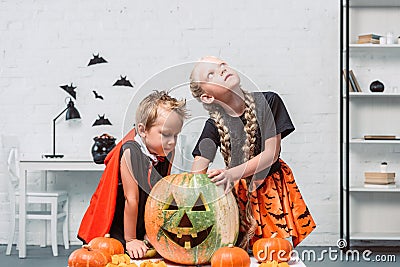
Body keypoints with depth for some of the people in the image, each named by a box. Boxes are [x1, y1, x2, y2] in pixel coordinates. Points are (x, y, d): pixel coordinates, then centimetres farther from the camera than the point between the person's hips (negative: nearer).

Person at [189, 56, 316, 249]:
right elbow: (196, 174, -14)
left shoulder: (268, 102, -13)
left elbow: (272, 153, -15)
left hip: (272, 187, 0)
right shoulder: (215, 125, -10)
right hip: (239, 192, 1)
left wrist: (233, 173, -27)